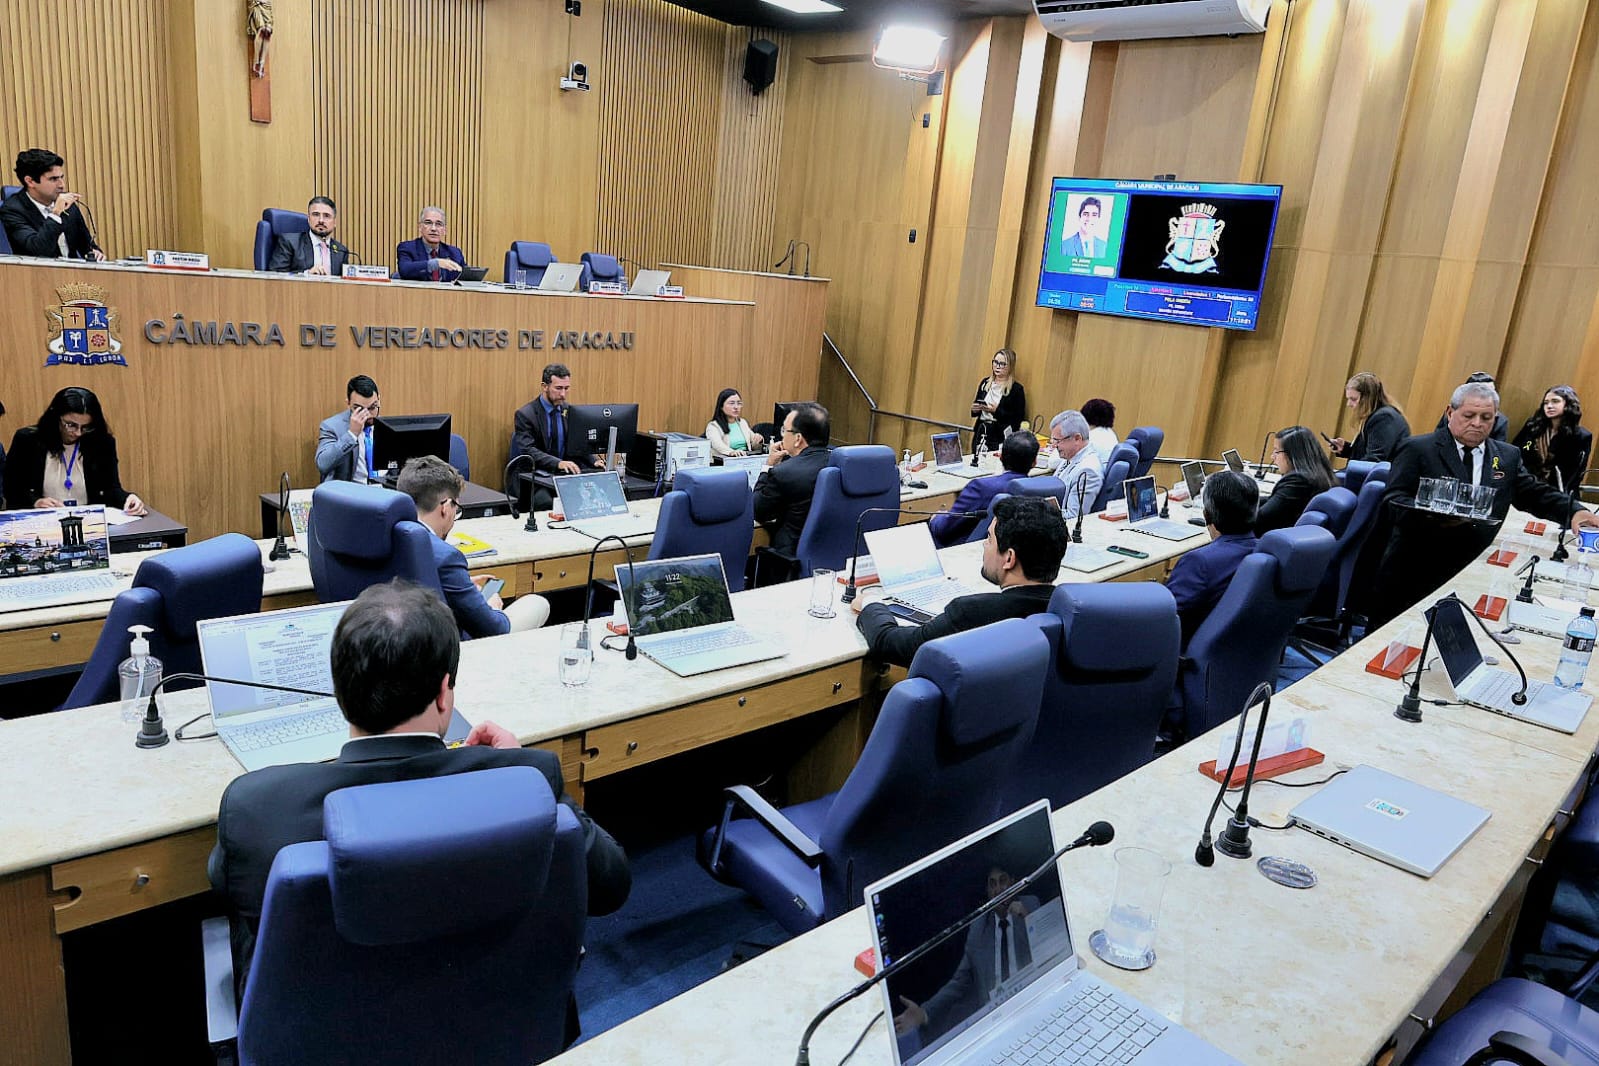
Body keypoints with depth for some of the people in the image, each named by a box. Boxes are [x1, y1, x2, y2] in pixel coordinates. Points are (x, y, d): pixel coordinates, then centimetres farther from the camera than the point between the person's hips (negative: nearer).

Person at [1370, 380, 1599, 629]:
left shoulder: (1508, 456, 14)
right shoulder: (1418, 450, -3)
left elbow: (1535, 494, 15)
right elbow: (1393, 502, -11)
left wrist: (1574, 511, -5)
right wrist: (1433, 516, -29)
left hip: (1470, 577, 4)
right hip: (1413, 572, -4)